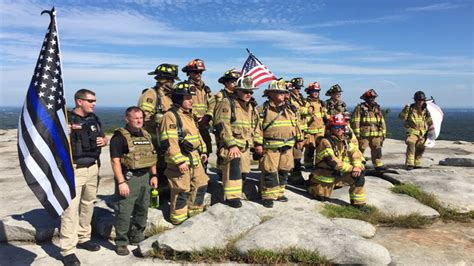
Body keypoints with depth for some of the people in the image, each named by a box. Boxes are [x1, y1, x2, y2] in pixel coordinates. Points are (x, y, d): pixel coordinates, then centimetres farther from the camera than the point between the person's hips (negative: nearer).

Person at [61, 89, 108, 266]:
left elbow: (103, 138, 20)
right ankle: (67, 250, 3)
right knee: (71, 208, -5)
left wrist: (103, 141, -2)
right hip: (73, 169, -6)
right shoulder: (65, 119, -10)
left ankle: (83, 238, 32)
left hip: (92, 168, 7)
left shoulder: (94, 118, 9)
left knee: (88, 205, 16)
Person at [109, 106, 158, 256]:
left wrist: (154, 175, 12)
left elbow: (152, 157, 18)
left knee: (142, 209, 16)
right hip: (128, 178, -7)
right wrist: (121, 182, -21)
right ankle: (121, 242, 13)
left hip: (145, 177, 7)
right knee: (124, 212, -2)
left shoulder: (146, 135, 12)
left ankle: (137, 237, 33)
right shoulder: (119, 136, -11)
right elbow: (115, 161, -16)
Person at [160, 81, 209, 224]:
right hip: (180, 161, -10)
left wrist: (202, 151, 19)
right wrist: (179, 161, -24)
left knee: (201, 185, 18)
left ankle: (195, 214, 36)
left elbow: (197, 134, 25)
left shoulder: (189, 115, 16)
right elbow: (169, 142, -22)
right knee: (181, 191, 0)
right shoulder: (171, 116, -15)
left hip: (195, 159, 10)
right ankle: (179, 220, 18)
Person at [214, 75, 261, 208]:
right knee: (233, 167, -21)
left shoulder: (251, 106, 15)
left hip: (245, 145, 8)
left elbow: (255, 126, 22)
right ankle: (231, 196, -9)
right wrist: (232, 145, -21)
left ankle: (235, 190, 33)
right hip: (230, 144, -7)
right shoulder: (227, 103, -10)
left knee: (243, 172, 12)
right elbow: (222, 126, -18)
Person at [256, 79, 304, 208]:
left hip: (287, 147, 6)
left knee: (284, 171, 13)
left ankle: (279, 193, 27)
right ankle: (268, 196, 7)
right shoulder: (262, 109, -6)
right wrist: (258, 143, -14)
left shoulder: (288, 109, 14)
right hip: (270, 147, -6)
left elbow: (296, 125, 21)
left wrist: (299, 139, 20)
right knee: (270, 173, -5)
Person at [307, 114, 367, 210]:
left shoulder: (347, 139, 0)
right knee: (323, 197, 3)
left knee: (359, 175, -20)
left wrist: (357, 166, -27)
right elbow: (332, 161, -31)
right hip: (327, 172, -5)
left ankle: (358, 202, -6)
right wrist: (351, 168, -32)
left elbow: (355, 153, -7)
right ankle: (312, 185, 33)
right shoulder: (325, 142, -23)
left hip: (341, 171, 5)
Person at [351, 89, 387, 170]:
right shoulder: (360, 108, -5)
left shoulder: (377, 108, 15)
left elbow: (382, 122, 18)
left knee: (377, 150, 10)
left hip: (376, 134, 6)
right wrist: (357, 133, -13)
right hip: (364, 134, -5)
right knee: (360, 150, -1)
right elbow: (355, 121, -9)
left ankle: (378, 165, 21)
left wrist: (383, 133, 14)